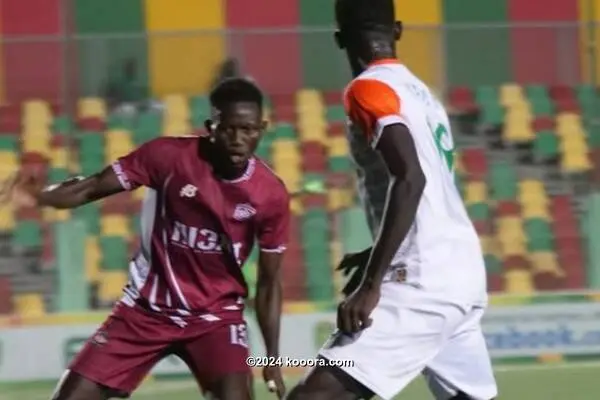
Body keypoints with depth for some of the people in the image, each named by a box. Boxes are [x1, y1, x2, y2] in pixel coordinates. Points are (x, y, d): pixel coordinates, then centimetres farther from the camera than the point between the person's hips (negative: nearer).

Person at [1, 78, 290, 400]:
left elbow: (268, 282, 0)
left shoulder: (271, 195, -11)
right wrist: (40, 197, -34)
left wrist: (273, 359, -2)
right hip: (147, 307, 1)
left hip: (216, 314, 0)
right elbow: (93, 187, -13)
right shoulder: (169, 155, -16)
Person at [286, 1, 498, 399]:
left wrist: (370, 285, -23)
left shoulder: (368, 88, -8)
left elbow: (411, 179, -22)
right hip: (463, 274, 9)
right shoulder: (421, 92, 18)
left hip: (424, 283, -9)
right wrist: (375, 260, 36)